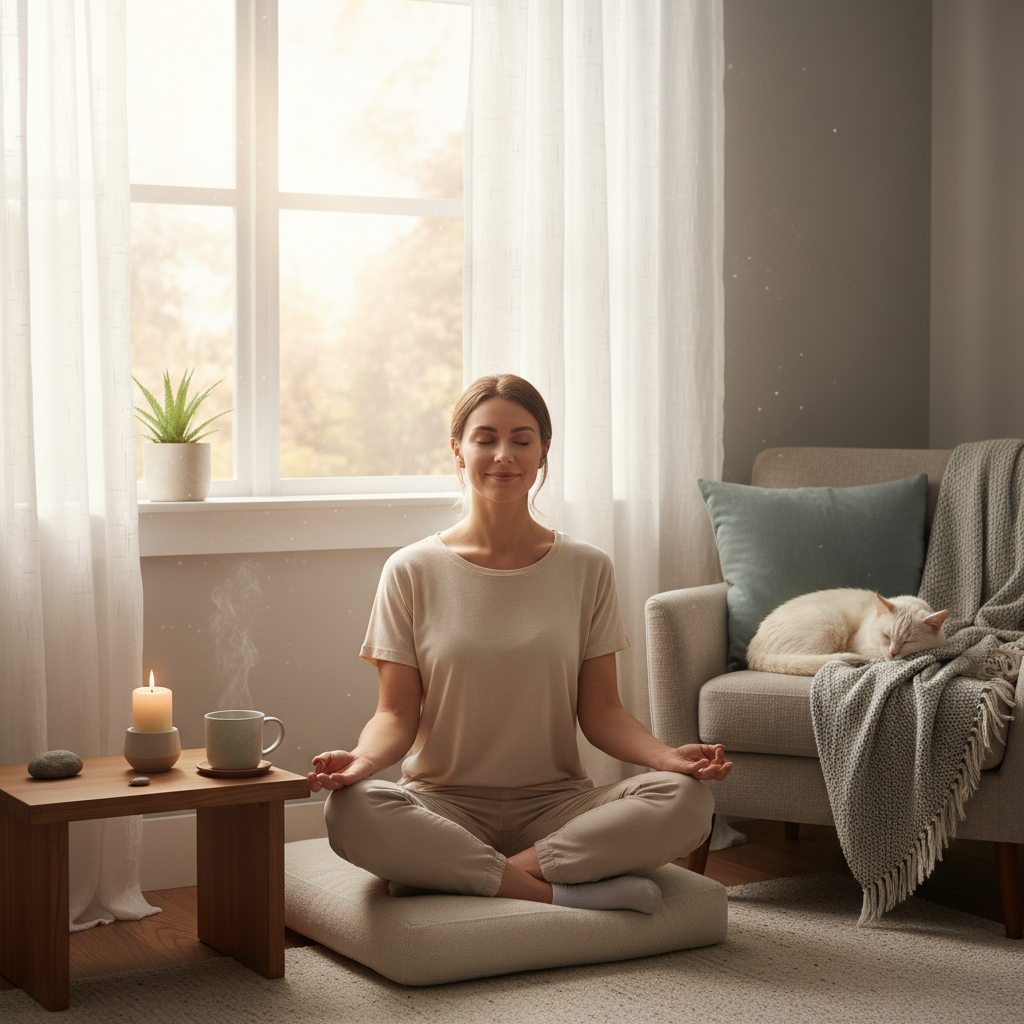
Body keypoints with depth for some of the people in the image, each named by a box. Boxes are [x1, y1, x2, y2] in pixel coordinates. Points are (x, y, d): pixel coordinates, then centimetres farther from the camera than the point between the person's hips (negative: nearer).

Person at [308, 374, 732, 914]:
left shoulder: (587, 569, 6)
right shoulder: (412, 571, 3)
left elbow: (601, 711, 4)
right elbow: (397, 713, 0)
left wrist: (666, 755, -16)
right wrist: (365, 758, -23)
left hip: (556, 803, 2)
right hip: (444, 803, -1)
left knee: (687, 800, -27)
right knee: (350, 812, -33)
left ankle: (451, 875, -22)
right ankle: (561, 890, -24)